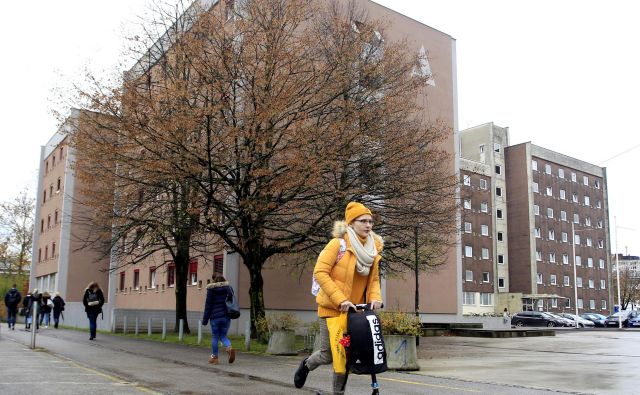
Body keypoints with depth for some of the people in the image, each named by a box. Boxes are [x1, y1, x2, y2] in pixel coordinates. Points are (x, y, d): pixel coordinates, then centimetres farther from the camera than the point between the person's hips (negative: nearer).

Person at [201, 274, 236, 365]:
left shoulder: (211, 289, -5)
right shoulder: (228, 287, 8)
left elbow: (208, 305, -5)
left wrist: (205, 319, 0)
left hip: (215, 317, -4)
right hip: (226, 316, 4)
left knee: (215, 337, 7)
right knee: (223, 336, 13)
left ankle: (214, 357, 15)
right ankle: (229, 347, -15)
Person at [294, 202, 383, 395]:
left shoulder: (374, 248, 4)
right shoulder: (338, 243, -14)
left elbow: (374, 279, 13)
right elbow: (320, 272, -18)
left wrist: (375, 297, -8)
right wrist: (340, 300, -24)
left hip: (354, 310, 5)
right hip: (332, 307, -5)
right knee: (329, 354, 2)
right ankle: (307, 365, 35)